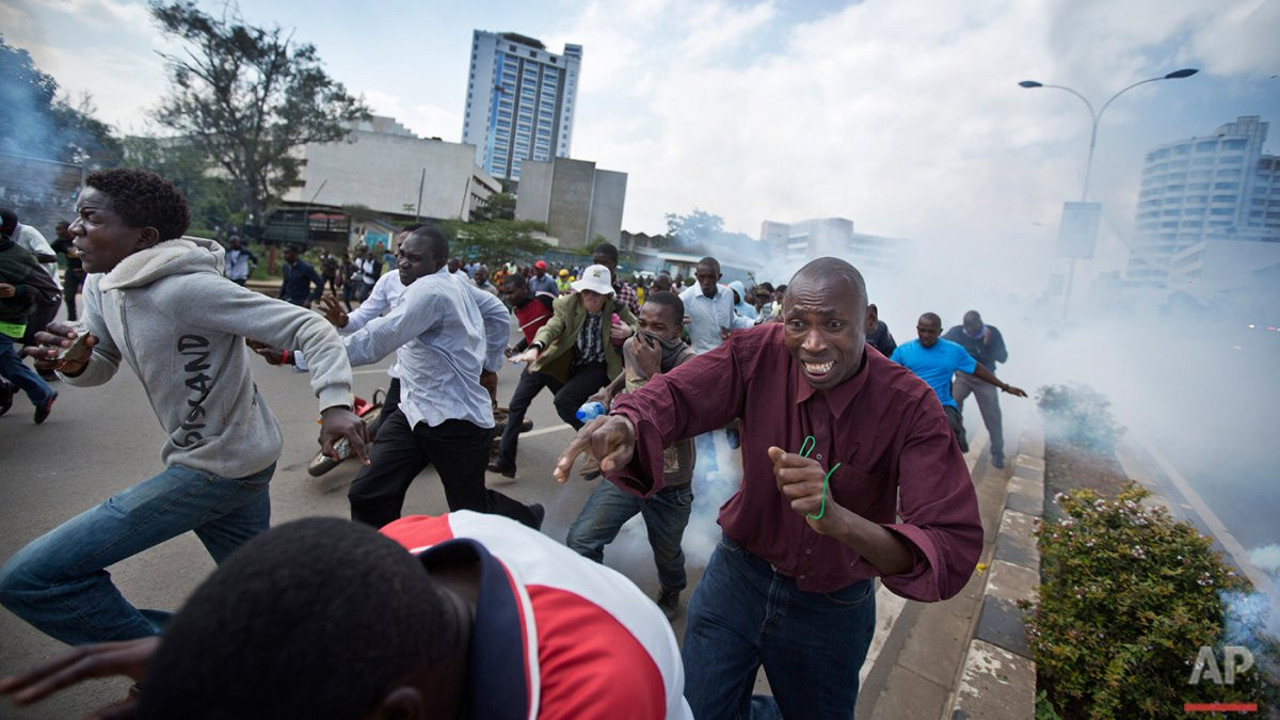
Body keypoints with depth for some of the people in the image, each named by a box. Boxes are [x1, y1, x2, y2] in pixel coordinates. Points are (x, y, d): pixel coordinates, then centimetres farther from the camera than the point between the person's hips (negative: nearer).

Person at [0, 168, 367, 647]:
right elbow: (103, 367, 14)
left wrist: (335, 402, -41)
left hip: (218, 469, -9)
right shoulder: (101, 285, 4)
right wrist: (75, 362, -9)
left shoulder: (185, 288, -24)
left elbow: (311, 327, -27)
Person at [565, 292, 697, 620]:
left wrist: (654, 371, -36)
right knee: (580, 541, -7)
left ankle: (671, 593, 54)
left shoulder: (690, 364, -24)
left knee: (666, 554, 19)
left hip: (669, 485, -4)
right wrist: (612, 387, 9)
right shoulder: (631, 346, -5)